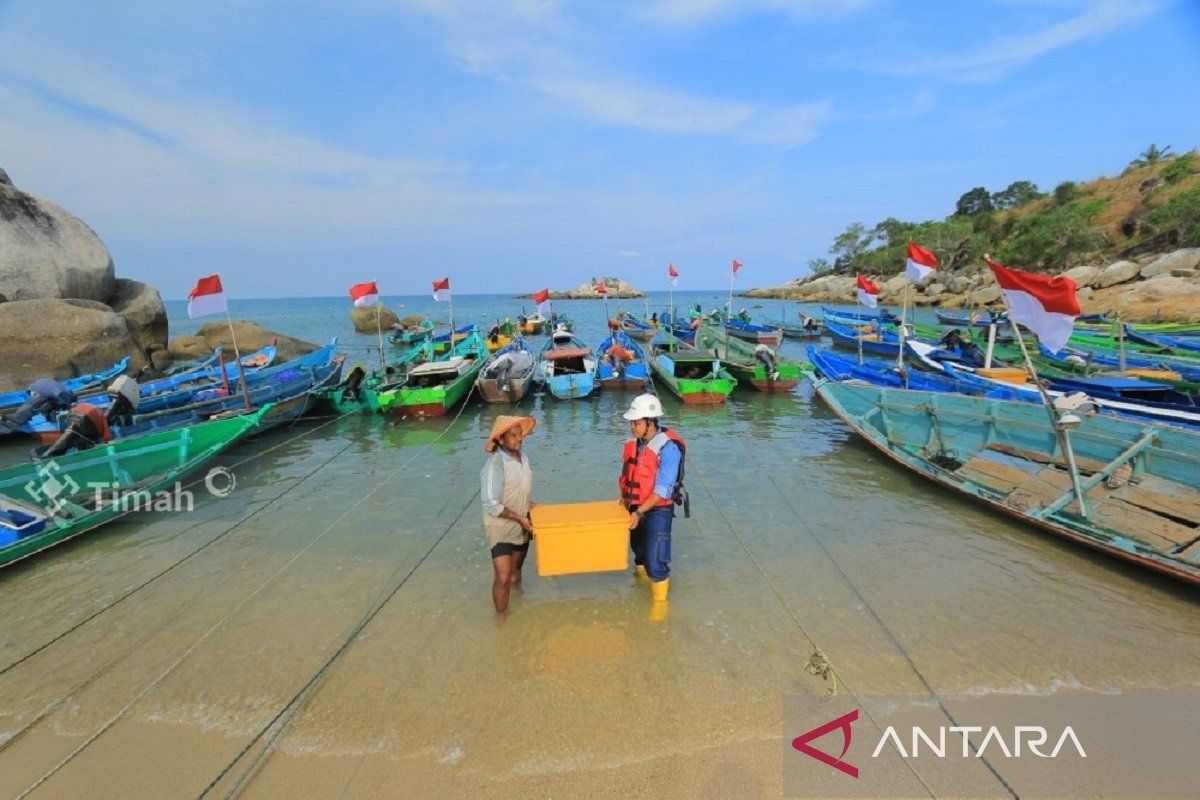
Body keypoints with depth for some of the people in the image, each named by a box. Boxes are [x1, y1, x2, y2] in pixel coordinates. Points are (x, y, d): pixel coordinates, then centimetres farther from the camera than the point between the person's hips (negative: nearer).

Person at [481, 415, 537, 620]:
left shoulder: (523, 457, 0)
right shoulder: (494, 465, -25)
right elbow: (491, 505, -26)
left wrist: (531, 504, 5)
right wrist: (519, 518, -21)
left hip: (522, 528, 7)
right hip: (501, 529, -7)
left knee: (516, 572, 22)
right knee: (503, 578, -6)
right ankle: (501, 618, 15)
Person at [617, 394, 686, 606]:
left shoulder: (668, 448, -25)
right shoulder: (636, 442, -3)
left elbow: (663, 489, -26)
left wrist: (640, 512, -26)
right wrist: (625, 496, -2)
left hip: (658, 510, -7)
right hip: (637, 507, 7)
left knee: (655, 559, -6)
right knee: (639, 548, 26)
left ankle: (660, 600, 16)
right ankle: (641, 573, 54)